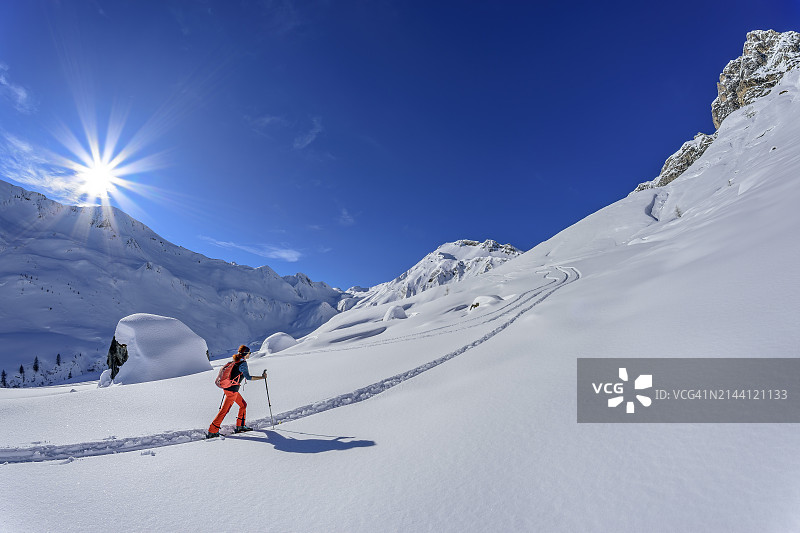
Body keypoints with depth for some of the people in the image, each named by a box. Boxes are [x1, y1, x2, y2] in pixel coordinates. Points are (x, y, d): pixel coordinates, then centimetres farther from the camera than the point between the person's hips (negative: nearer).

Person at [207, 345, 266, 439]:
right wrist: (262, 377, -20)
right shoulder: (243, 363, -18)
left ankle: (240, 426, 22)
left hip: (227, 387, 9)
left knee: (243, 404, 16)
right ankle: (212, 432, 10)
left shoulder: (236, 361, 8)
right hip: (232, 390, -9)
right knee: (224, 410, 1)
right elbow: (248, 377, -24)